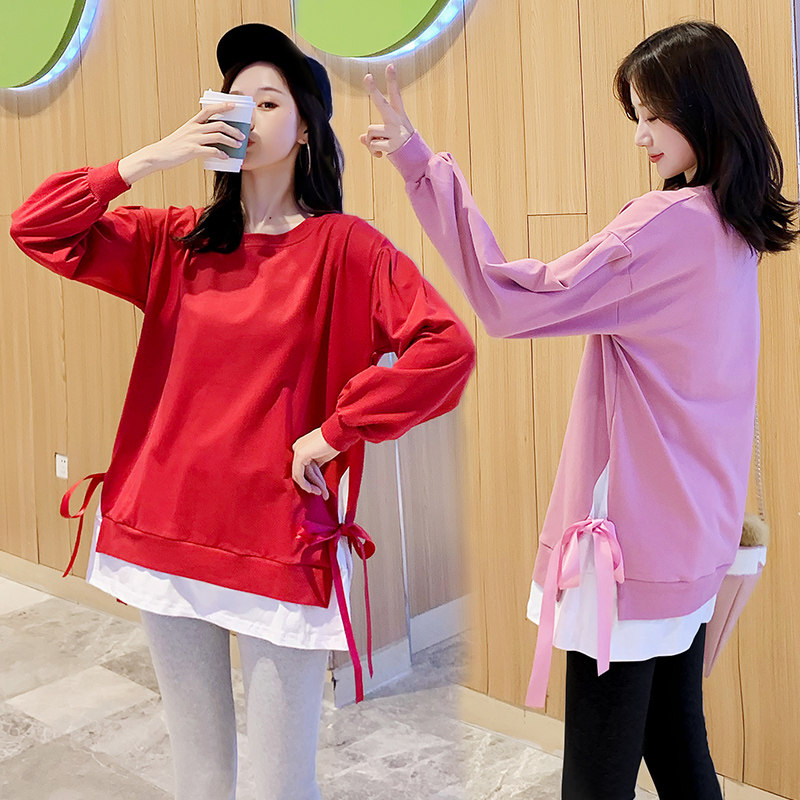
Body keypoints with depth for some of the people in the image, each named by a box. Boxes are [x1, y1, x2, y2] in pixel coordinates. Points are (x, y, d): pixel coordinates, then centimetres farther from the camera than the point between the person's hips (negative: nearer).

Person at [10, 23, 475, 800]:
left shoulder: (341, 246, -5)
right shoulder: (178, 240, 7)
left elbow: (446, 347, -17)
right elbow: (36, 229, 2)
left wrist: (335, 431, -14)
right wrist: (149, 156, -8)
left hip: (280, 546, -4)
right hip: (167, 531, 4)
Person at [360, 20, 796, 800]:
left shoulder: (670, 222, -19)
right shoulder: (732, 229, 10)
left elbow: (511, 302, -23)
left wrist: (424, 166, -21)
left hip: (632, 535, -9)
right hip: (692, 537, 9)